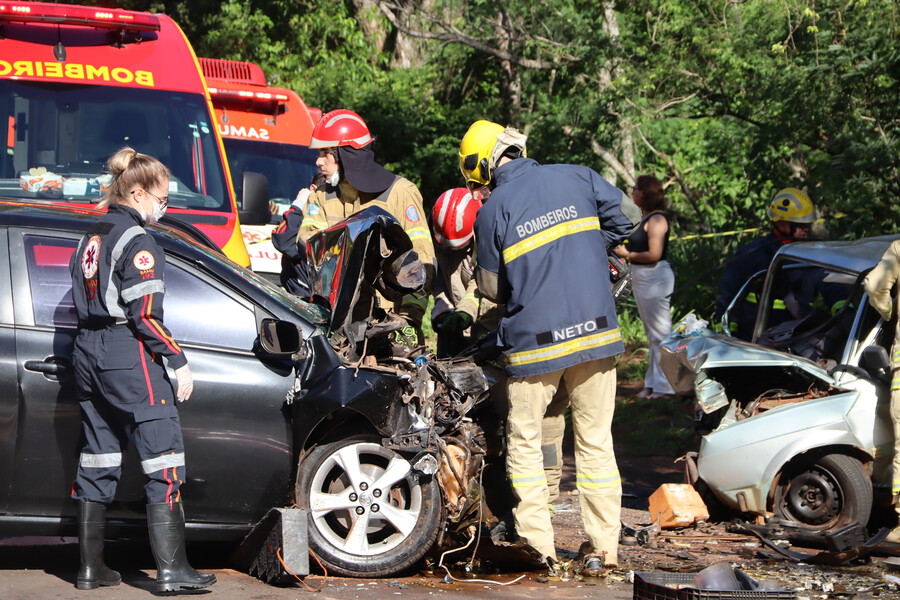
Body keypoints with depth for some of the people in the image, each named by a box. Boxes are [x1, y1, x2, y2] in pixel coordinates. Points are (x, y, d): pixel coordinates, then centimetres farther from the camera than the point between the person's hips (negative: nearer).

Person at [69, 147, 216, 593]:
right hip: (129, 357, -9)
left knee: (98, 458, 12)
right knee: (163, 460, -5)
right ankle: (171, 569, -8)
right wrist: (178, 361, -12)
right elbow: (145, 314, -18)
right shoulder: (137, 242, -13)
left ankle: (90, 567, 14)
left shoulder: (91, 237, 14)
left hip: (88, 355, 9)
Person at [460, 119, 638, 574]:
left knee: (524, 442, 10)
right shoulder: (577, 178, 2)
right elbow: (626, 217, 12)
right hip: (596, 331, 3)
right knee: (595, 441, 10)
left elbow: (492, 288, 2)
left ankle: (538, 546, 6)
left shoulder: (493, 209, -5)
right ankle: (603, 546, 9)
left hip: (534, 341, -3)